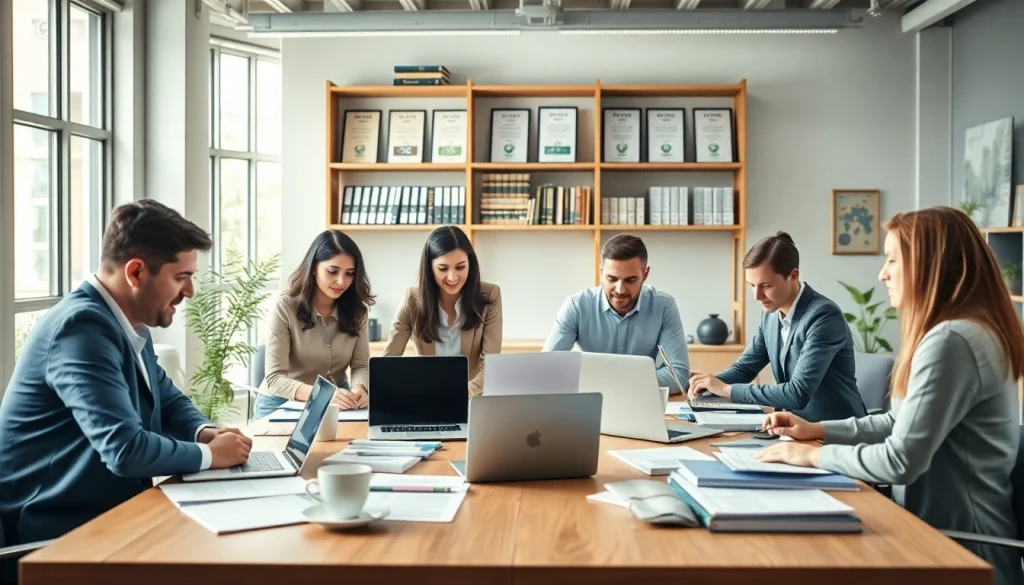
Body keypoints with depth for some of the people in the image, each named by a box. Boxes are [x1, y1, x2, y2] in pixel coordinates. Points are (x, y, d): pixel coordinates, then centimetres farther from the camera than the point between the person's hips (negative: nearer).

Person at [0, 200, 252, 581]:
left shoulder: (129, 326, 7)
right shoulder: (83, 326, -22)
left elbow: (170, 401, 19)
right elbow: (126, 449, -29)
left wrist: (204, 433, -2)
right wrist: (209, 454, -13)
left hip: (107, 510, 9)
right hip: (54, 528, -8)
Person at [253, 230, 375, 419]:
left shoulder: (357, 309, -1)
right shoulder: (285, 308, -15)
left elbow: (361, 365, 0)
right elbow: (275, 379, -20)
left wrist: (359, 388, -25)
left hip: (336, 403, 3)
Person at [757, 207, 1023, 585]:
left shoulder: (950, 340, -23)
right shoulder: (968, 329, 12)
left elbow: (901, 461, -25)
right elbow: (903, 422, 19)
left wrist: (813, 455, -12)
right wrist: (818, 430, 12)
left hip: (959, 544, -9)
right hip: (950, 529, 9)